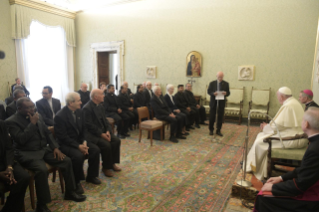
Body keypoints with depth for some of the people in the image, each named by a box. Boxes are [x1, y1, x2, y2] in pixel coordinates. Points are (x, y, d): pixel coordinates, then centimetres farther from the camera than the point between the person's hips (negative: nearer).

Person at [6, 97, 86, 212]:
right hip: (27, 153, -6)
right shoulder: (12, 121, -10)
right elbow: (21, 140, -22)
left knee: (67, 161, -7)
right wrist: (32, 124, -20)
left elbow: (47, 133, 13)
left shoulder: (38, 116, 8)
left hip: (44, 149, 7)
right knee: (42, 170, -34)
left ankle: (70, 192, 11)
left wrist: (55, 147, 1)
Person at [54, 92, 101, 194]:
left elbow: (83, 129, 7)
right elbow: (62, 137, -21)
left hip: (79, 140, 7)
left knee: (95, 149, -12)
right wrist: (78, 146, -26)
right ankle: (76, 182, -6)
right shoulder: (60, 116, -20)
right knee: (78, 155, -31)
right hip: (66, 143, -7)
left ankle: (91, 176, 8)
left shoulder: (79, 111, 1)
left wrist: (84, 142, -10)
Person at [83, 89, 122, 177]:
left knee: (117, 141, -9)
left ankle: (112, 163, 8)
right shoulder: (87, 108, -15)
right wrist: (101, 134, -22)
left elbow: (105, 120, 11)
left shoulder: (100, 106, 11)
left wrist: (108, 131, -7)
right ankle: (106, 167, -6)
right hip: (92, 134, -8)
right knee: (106, 145, -27)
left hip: (103, 131, 8)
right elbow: (89, 125, -19)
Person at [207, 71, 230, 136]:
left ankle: (218, 131, 15)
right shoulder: (212, 83, 2)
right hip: (213, 102, 0)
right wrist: (213, 93, -21)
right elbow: (208, 91, -1)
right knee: (212, 116, 5)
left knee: (220, 116, 3)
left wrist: (226, 93, -21)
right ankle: (211, 130, 22)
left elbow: (228, 93, 2)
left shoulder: (226, 84, 3)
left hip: (222, 102, 1)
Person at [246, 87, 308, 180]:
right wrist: (269, 125, 7)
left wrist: (266, 127, 1)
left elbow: (277, 126, -18)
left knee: (261, 142, -7)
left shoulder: (287, 106, -20)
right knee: (261, 136, 12)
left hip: (293, 139, -10)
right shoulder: (294, 102, 12)